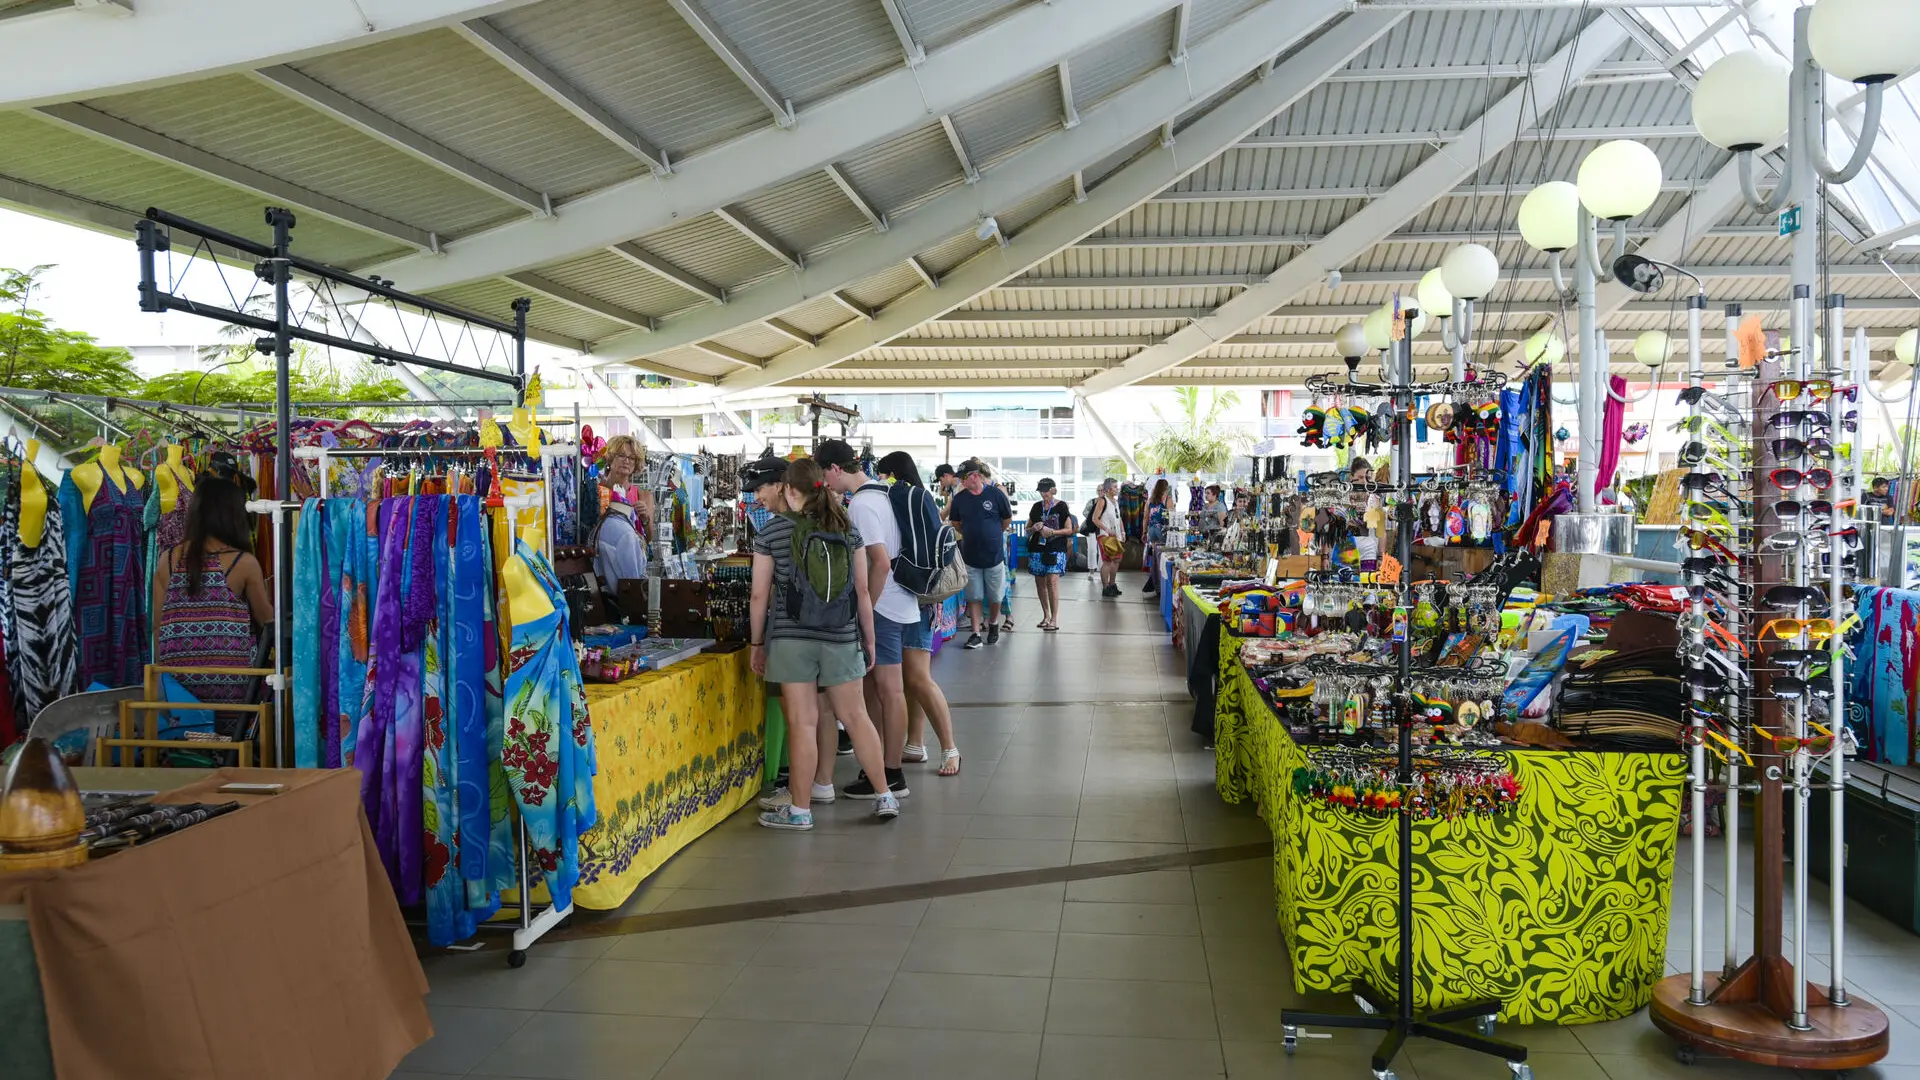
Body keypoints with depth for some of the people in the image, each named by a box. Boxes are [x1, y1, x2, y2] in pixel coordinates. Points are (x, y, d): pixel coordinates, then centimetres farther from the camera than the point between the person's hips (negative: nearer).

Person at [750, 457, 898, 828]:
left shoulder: (771, 533, -3)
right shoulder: (848, 530, 4)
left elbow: (760, 595, -2)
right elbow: (862, 591, 5)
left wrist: (757, 643, 9)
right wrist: (869, 640, 14)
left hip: (790, 638, -3)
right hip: (841, 638, 3)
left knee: (802, 722, 2)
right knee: (856, 716, 12)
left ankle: (800, 809, 11)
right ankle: (884, 797, 18)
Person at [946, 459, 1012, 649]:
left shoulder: (996, 494, -8)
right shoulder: (959, 498, -1)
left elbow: (1007, 519, 5)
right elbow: (955, 523, 14)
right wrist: (972, 535, 9)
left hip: (994, 554, -2)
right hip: (970, 556, 2)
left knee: (994, 596, 10)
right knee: (974, 597, 3)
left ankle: (993, 625, 33)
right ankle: (976, 634, 7)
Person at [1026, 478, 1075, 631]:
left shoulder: (1061, 506, 2)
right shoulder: (1037, 507, 12)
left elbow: (1069, 529, 1)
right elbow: (1027, 529, 18)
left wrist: (1052, 532, -14)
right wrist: (1034, 528, -5)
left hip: (1056, 549, -4)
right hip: (1037, 549, 4)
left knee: (1052, 581, -15)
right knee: (1040, 583, 6)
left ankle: (1054, 619, -13)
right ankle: (1046, 615, 20)